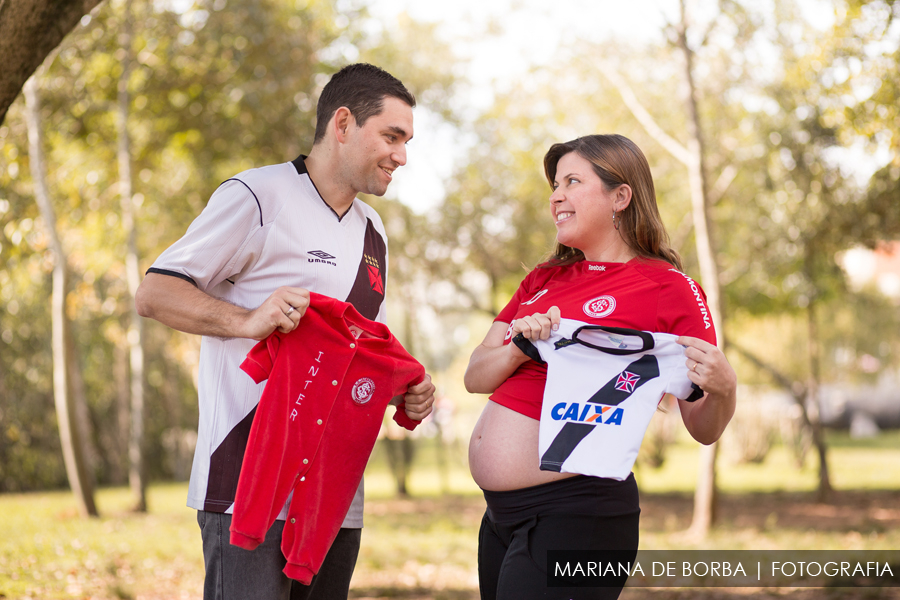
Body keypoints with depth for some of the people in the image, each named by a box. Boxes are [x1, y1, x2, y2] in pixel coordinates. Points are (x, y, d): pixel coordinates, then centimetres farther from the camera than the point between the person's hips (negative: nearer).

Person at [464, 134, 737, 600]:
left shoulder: (670, 289, -4)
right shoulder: (543, 280, 15)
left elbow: (703, 430, -3)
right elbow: (475, 377, 11)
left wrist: (723, 390, -25)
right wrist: (521, 348, -8)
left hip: (575, 513, -7)